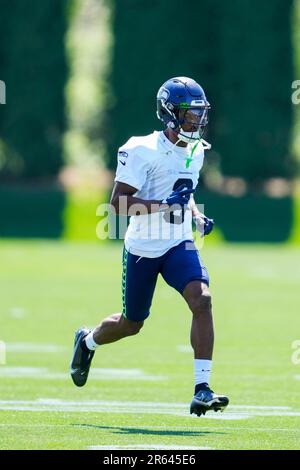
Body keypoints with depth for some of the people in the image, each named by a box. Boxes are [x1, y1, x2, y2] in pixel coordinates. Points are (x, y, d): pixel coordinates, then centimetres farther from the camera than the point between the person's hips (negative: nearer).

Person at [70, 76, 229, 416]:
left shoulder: (196, 150, 6)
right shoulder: (144, 151, -17)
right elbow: (119, 202, -20)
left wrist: (196, 217, 6)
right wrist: (162, 205, -32)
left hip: (178, 245, 4)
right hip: (142, 248, -4)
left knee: (201, 299, -22)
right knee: (131, 324, 11)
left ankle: (202, 390, -21)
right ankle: (87, 341, 47)